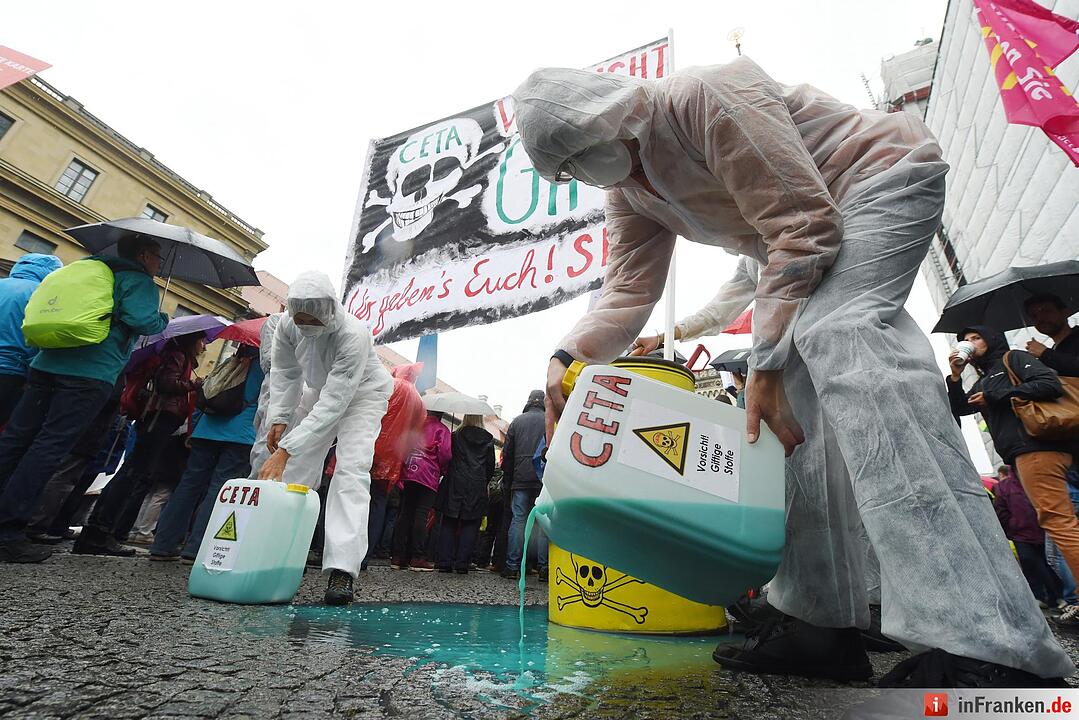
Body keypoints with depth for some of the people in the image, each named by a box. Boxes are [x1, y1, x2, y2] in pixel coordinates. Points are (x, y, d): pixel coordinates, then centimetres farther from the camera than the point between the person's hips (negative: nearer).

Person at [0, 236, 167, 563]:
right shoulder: (140, 281, 1)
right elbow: (141, 320, -15)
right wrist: (163, 320, 5)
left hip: (47, 363, 8)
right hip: (91, 374, -8)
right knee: (50, 447, -10)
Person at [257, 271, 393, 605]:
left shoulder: (354, 335, -40)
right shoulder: (288, 325, -21)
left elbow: (332, 405, -41)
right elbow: (285, 372, -3)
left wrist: (284, 450, -42)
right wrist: (279, 419, -12)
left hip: (361, 394, -5)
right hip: (320, 390, 6)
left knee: (351, 471, -20)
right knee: (295, 470, 4)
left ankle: (342, 571, -20)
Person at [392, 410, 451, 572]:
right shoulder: (441, 429, -1)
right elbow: (445, 453, -9)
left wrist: (400, 467, 15)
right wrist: (443, 470, 8)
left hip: (406, 475, 5)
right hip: (428, 477, -4)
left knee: (404, 513, 9)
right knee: (421, 515, -2)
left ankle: (398, 556, 12)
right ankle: (417, 558, -1)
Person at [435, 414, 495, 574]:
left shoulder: (455, 436, 1)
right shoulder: (488, 439, 4)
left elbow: (447, 458, 5)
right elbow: (491, 466, 6)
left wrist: (447, 474, 21)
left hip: (455, 484, 0)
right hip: (477, 487, 0)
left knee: (449, 523, 8)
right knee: (470, 525, 5)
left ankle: (445, 562, 7)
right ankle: (462, 563, 3)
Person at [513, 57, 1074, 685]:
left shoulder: (708, 97, -23)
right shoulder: (627, 192, 2)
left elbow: (801, 224, -27)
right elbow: (628, 292, -3)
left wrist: (766, 361, -29)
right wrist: (567, 357, -20)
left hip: (887, 174, -8)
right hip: (811, 231, 8)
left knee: (833, 334, -35)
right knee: (799, 399, -7)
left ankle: (986, 643, -38)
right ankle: (825, 625, -4)